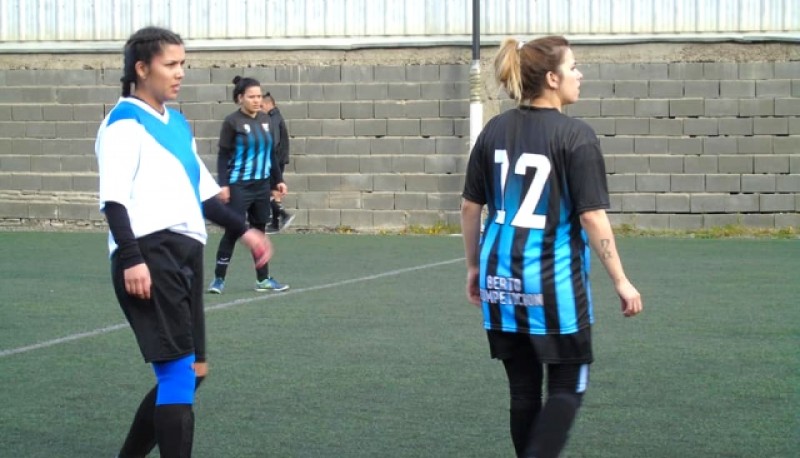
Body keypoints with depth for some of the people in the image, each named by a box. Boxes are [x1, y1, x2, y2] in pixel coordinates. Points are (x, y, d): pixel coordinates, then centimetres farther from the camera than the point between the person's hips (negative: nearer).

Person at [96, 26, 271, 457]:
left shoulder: (177, 123, 21)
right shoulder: (125, 122, -6)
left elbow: (201, 192, 30)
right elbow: (113, 198, -15)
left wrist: (243, 231, 25)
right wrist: (130, 258, -24)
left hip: (185, 255, 9)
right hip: (150, 256, -9)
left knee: (190, 372, 10)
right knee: (179, 370, -14)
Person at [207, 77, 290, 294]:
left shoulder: (265, 119, 8)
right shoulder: (232, 121, -9)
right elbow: (223, 155, -9)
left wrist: (278, 180, 14)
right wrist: (223, 185, -15)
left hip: (262, 184, 6)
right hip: (239, 185, -6)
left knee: (260, 230, 11)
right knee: (233, 231, -4)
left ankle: (263, 279, 17)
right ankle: (219, 278, 6)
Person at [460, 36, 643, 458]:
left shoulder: (495, 130, 5)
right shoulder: (576, 136, -11)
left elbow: (470, 207, 9)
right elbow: (592, 218, -14)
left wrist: (474, 266, 20)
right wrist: (621, 282, -6)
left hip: (502, 280, 5)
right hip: (554, 282, -5)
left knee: (523, 389, 14)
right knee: (567, 388, 6)